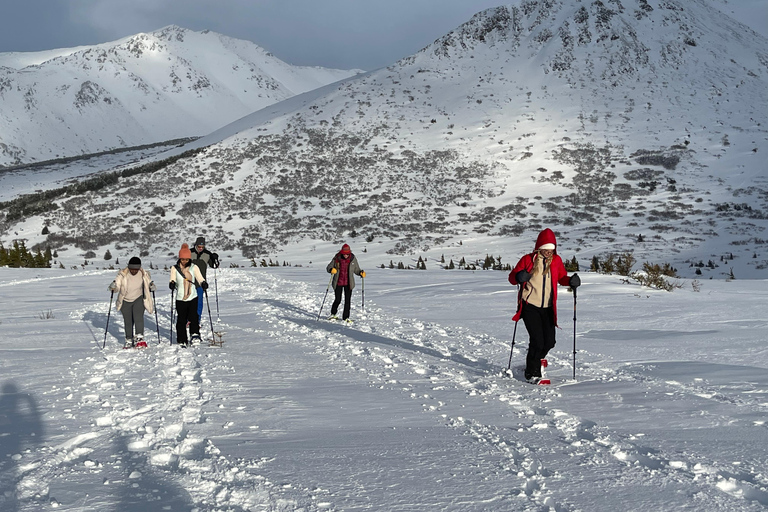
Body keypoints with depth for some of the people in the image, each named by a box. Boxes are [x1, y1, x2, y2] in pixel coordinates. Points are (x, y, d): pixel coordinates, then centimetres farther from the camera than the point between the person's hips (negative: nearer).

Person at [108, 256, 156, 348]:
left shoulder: (143, 274, -8)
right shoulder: (123, 274, -12)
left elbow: (149, 282, 6)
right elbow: (117, 283, -10)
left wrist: (152, 286, -17)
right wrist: (113, 286, -33)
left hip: (139, 299, -1)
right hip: (125, 301, 1)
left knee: (138, 317, -21)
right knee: (128, 321, 7)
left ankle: (139, 338, -24)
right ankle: (129, 340, 21)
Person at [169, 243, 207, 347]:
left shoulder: (194, 267, 4)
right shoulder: (175, 268, 3)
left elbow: (200, 278, -4)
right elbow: (173, 280, -7)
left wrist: (203, 283, -26)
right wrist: (172, 284, -30)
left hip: (193, 297, 0)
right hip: (180, 298, 0)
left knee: (193, 317, -15)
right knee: (181, 320, 2)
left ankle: (195, 334, -7)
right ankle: (182, 340, 12)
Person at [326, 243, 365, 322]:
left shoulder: (353, 259, -3)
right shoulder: (336, 258, -7)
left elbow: (356, 269, 8)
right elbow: (328, 267, -3)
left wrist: (361, 273, -13)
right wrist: (331, 270, -26)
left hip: (348, 283, 1)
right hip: (338, 283, -1)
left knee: (347, 300, 1)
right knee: (338, 300, 3)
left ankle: (346, 317, 13)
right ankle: (333, 314, 29)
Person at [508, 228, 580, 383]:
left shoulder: (556, 260, 8)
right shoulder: (528, 259, -2)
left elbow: (561, 278, 19)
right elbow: (512, 277, 2)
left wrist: (571, 281, -3)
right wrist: (519, 277, -22)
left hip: (547, 308, 4)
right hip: (530, 306, -4)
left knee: (549, 341, 0)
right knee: (537, 340, -12)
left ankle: (535, 361, 31)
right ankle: (532, 373, 5)